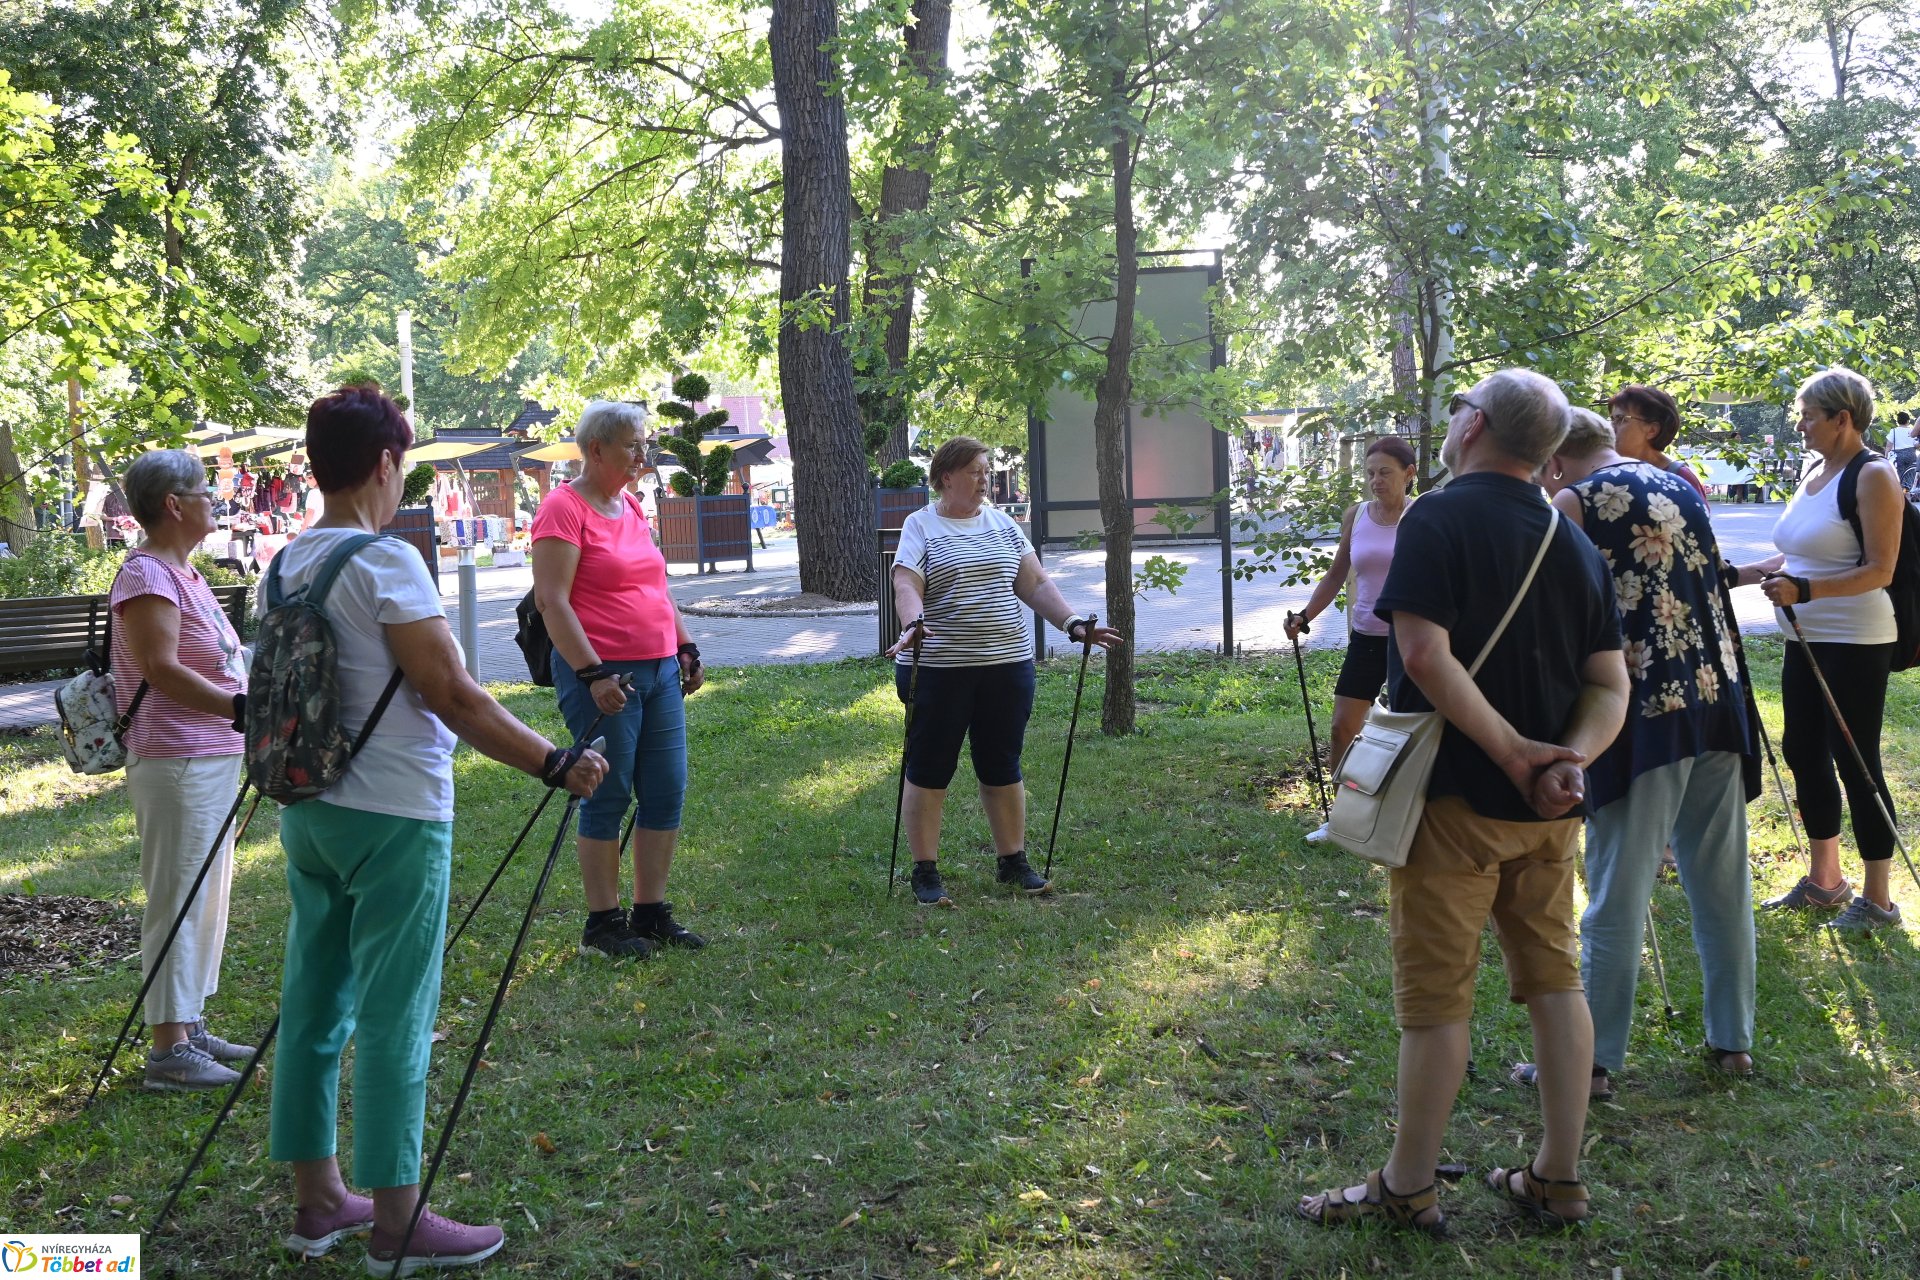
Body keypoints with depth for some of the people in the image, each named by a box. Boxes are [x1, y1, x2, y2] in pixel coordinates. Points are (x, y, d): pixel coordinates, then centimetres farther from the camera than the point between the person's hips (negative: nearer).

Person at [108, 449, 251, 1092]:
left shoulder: (184, 574, 15)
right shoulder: (146, 575, -14)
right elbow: (162, 670, -23)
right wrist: (240, 708, -30)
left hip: (214, 761, 10)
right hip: (176, 766, -10)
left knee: (207, 899, 14)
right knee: (177, 902, -5)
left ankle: (191, 1028, 23)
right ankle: (169, 1049, 0)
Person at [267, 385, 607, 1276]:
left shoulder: (286, 565, 8)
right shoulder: (386, 562, -16)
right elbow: (454, 698, -20)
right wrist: (556, 765, -18)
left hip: (308, 811, 8)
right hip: (393, 818, -8)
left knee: (313, 1005, 13)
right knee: (393, 1022, 0)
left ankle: (317, 1200, 24)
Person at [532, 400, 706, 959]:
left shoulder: (631, 506, 15)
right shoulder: (563, 508, -10)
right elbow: (551, 601, -17)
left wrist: (686, 646, 18)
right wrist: (592, 673, -21)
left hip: (660, 671, 8)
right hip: (603, 676, -8)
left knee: (667, 792, 8)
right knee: (609, 796, -1)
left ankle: (651, 913, 18)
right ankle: (602, 924, 10)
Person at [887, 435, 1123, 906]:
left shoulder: (1003, 524, 12)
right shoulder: (921, 526, -2)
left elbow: (1035, 583, 9)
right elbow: (906, 587, -14)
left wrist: (1073, 623, -4)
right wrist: (913, 625, -34)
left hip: (1008, 665, 5)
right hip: (938, 669, -4)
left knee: (1003, 767, 12)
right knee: (929, 770, 3)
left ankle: (1013, 863, 23)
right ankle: (925, 873, 10)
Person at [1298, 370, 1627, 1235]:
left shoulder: (1438, 520, -12)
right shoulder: (1574, 543, 10)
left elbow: (1425, 654, -23)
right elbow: (1610, 686, 6)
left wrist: (1512, 752, -17)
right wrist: (1568, 757, -10)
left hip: (1457, 798, -6)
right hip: (1548, 808, 7)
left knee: (1435, 996, 2)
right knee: (1554, 979, 14)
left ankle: (1407, 1190, 14)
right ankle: (1559, 1180, 23)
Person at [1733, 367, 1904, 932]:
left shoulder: (1873, 478, -13)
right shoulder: (1812, 474, 12)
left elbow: (1880, 570, -19)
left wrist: (1804, 590, -29)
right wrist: (1735, 574, 11)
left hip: (1854, 642, -9)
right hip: (1805, 641, 9)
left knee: (1856, 764, -4)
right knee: (1805, 755, 14)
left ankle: (1878, 899, 7)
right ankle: (1824, 881, 27)